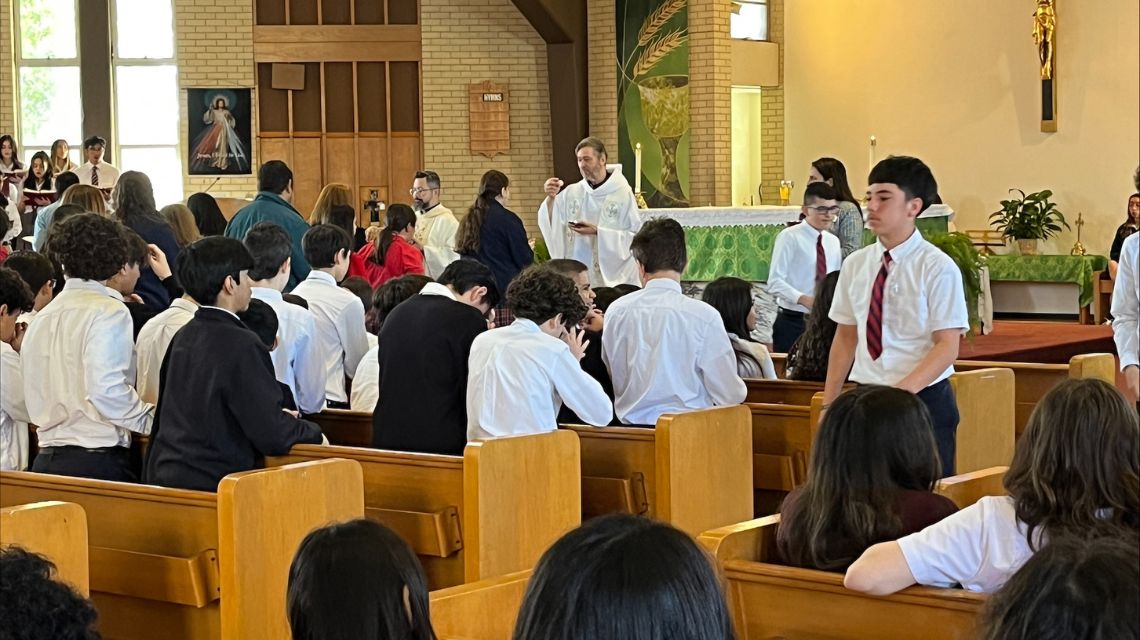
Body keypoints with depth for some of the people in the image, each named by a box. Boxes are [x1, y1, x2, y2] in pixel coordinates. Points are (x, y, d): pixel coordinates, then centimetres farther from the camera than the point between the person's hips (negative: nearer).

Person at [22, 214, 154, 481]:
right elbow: (106, 391, -19)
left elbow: (33, 399, 14)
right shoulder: (108, 312, -9)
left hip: (46, 458, 7)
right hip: (97, 460, -7)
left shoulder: (42, 317, 13)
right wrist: (152, 419, -8)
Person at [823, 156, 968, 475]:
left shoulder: (938, 268, -8)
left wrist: (902, 392, -23)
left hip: (923, 400, -4)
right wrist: (829, 404, 9)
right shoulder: (855, 264, 6)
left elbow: (947, 347, -11)